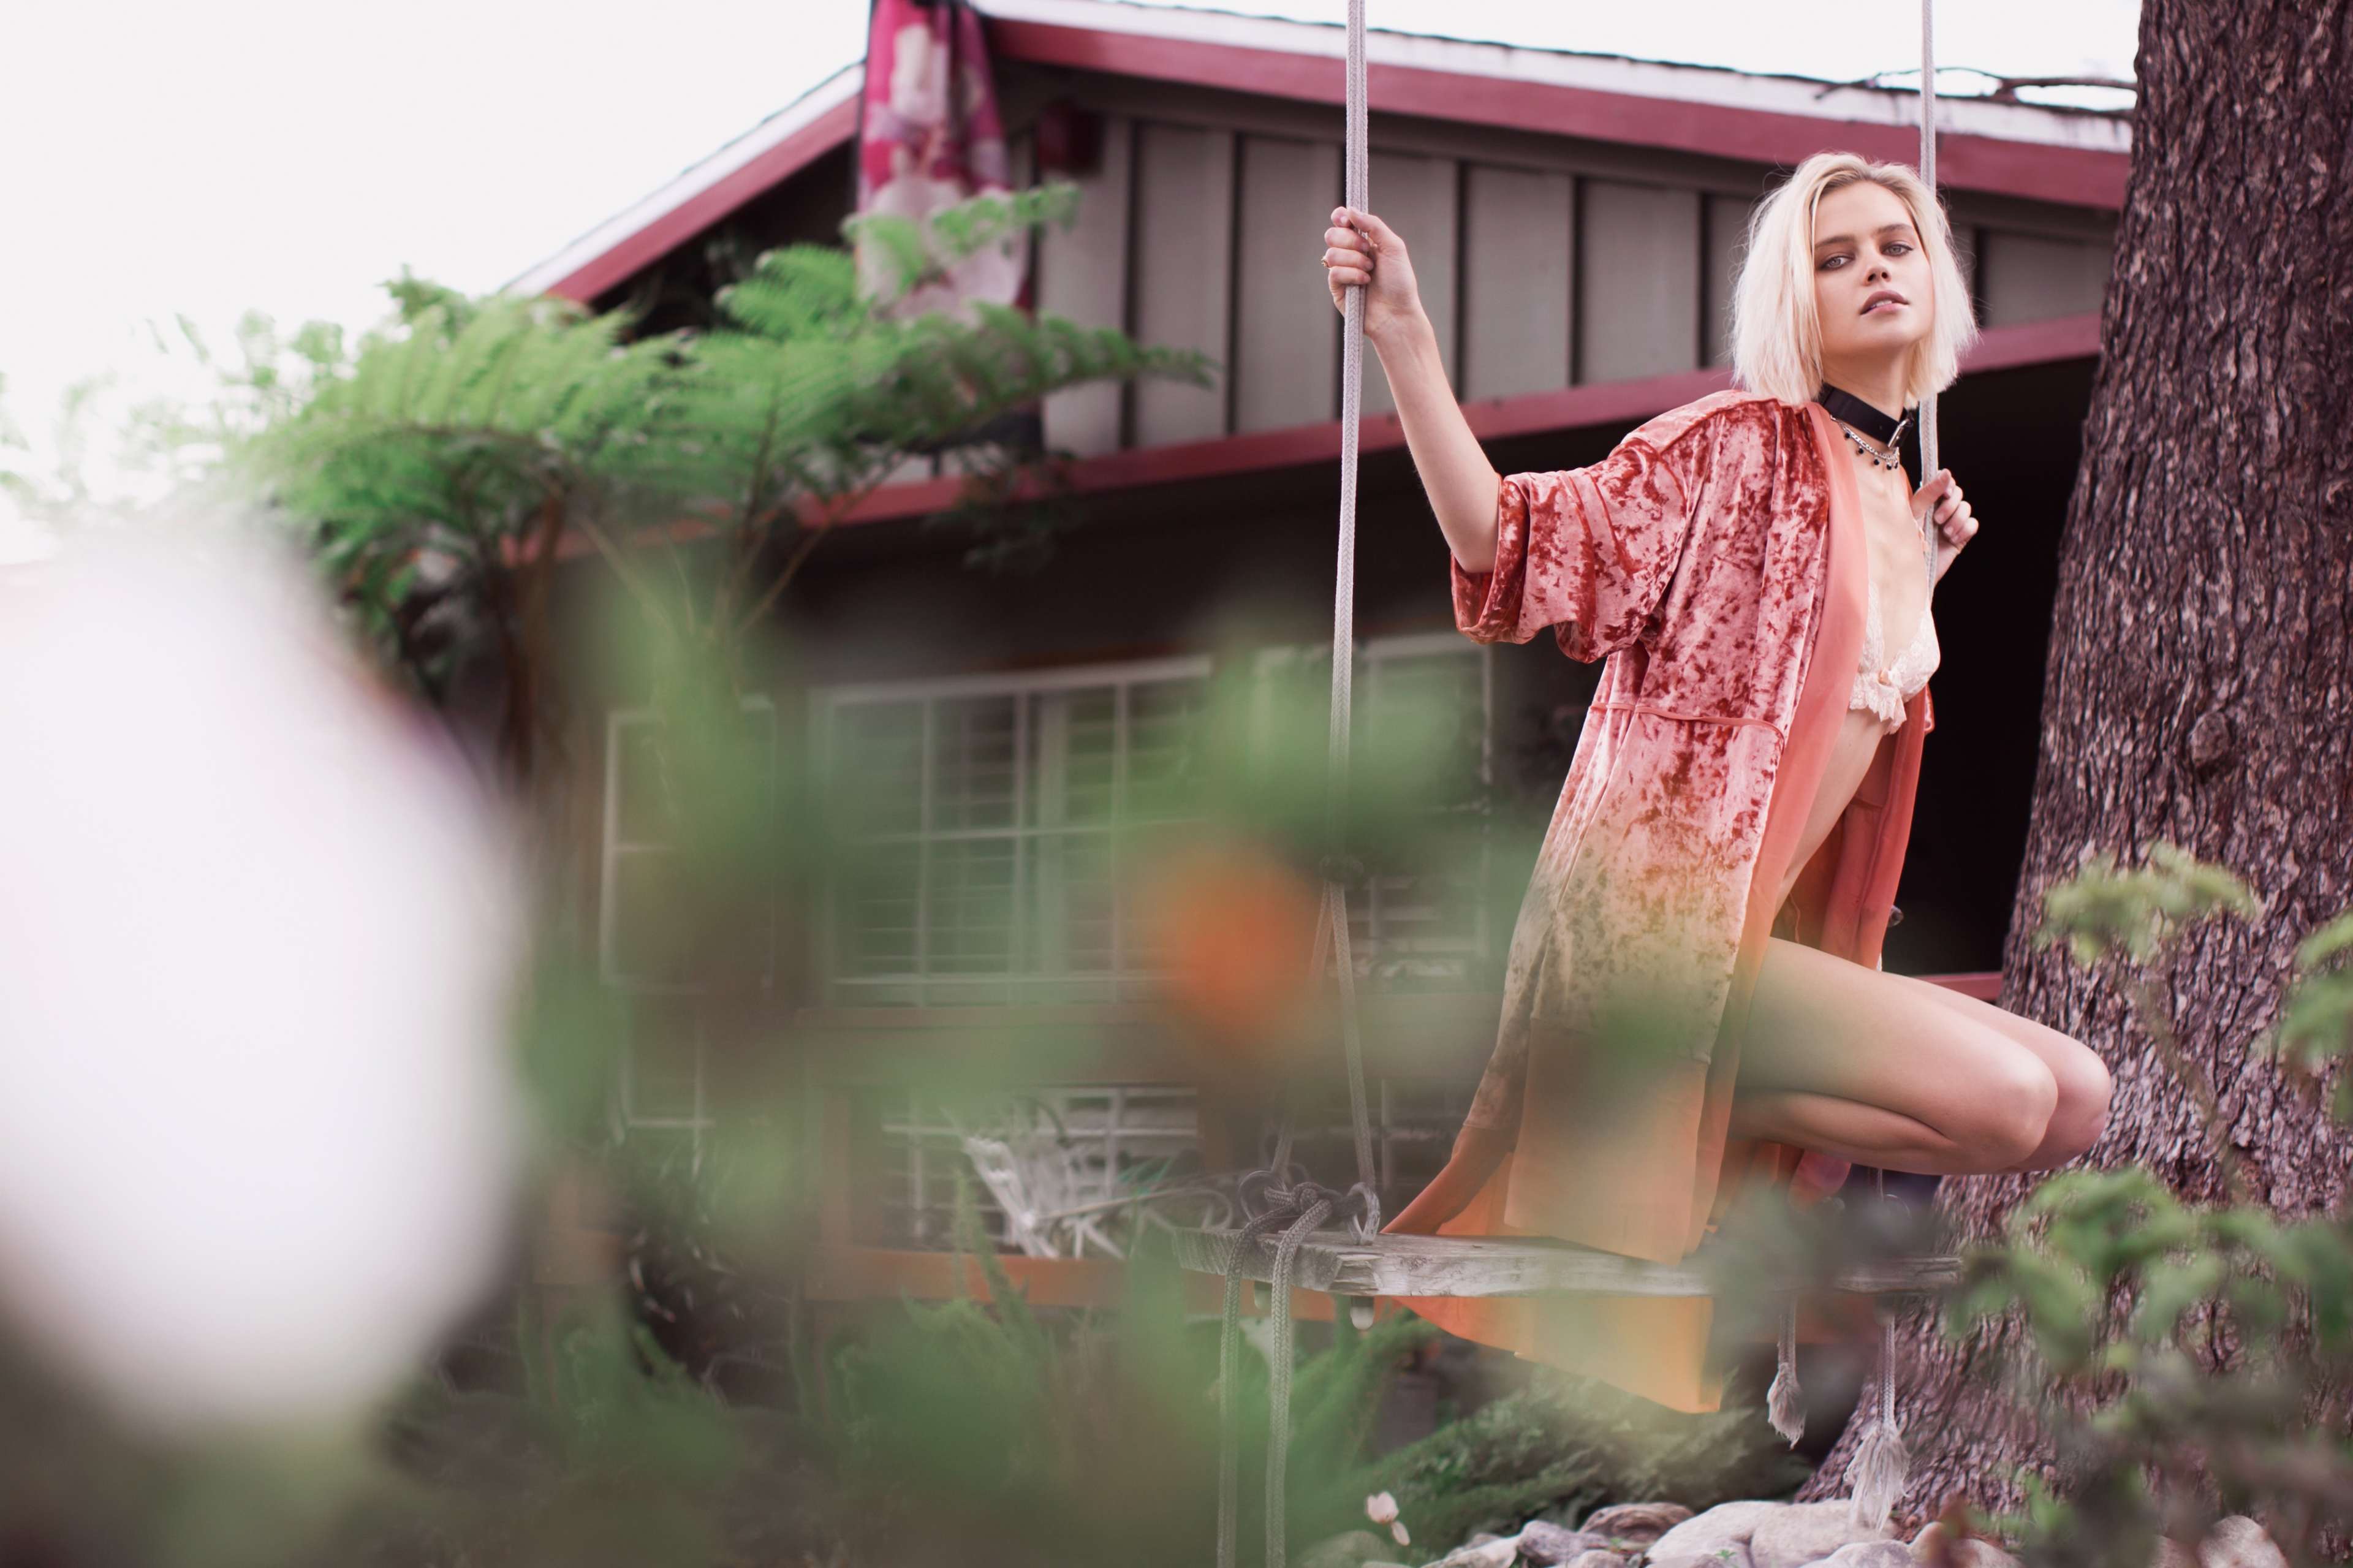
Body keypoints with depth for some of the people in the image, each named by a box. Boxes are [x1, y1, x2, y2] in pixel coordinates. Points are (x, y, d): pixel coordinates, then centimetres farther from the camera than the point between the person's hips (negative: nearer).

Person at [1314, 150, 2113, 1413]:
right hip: (1660, 919, -8)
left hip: (1778, 932, 8)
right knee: (2005, 1101, -20)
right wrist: (1406, 346, -24)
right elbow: (1515, 551, -15)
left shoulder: (1895, 494, 19)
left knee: (2076, 1101, 4)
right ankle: (1700, 1135, -4)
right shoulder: (1739, 445, -4)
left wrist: (1919, 577, 21)